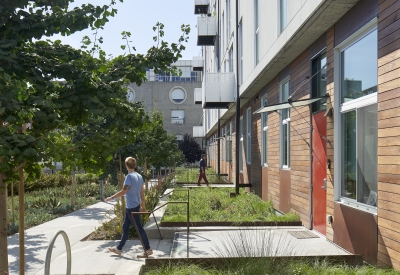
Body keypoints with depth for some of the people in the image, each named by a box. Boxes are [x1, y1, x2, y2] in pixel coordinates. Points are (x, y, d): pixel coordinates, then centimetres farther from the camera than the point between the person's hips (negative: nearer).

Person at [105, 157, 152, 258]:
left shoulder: (129, 176, -18)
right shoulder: (139, 176, 8)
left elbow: (123, 192, -22)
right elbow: (142, 192, 13)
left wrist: (111, 197, -12)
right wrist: (143, 205, 19)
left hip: (131, 207, -9)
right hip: (136, 205, 9)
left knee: (139, 228, -3)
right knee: (125, 227, 16)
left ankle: (148, 250, 3)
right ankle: (119, 248, 26)